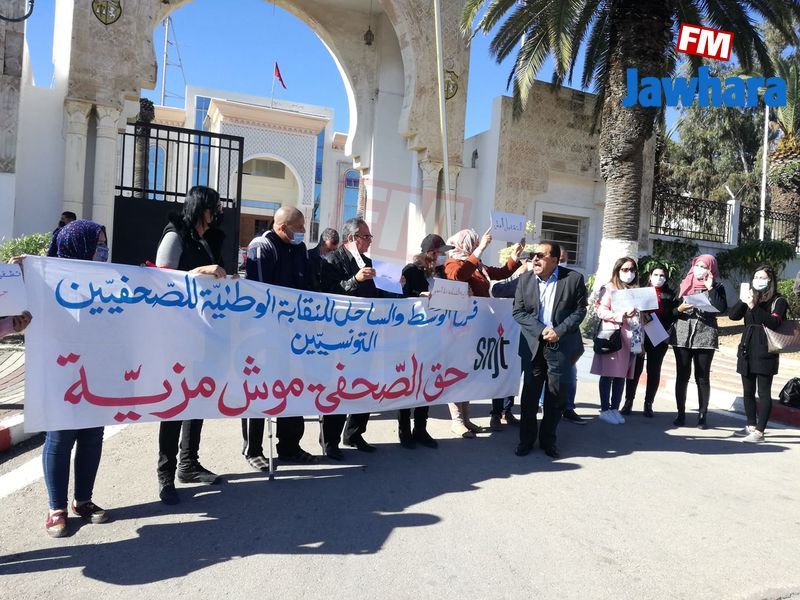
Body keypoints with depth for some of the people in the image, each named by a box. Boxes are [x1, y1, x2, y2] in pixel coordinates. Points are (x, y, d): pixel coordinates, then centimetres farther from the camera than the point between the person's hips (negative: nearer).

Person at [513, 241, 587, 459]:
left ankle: (548, 440, 23)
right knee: (529, 393, 7)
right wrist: (541, 330, -12)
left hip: (561, 346, -1)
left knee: (556, 395, 7)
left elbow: (579, 310, -2)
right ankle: (526, 439, 21)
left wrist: (559, 331, -14)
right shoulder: (525, 279, 1)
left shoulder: (574, 278, -5)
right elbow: (518, 311, 1)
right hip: (533, 345, 2)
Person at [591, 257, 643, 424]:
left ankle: (615, 408, 15)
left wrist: (641, 340, 13)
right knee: (609, 374, -2)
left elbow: (640, 317, 19)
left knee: (622, 375, 8)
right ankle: (605, 410, 4)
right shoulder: (609, 288, -1)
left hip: (631, 339, 6)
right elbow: (601, 311, -11)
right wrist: (622, 315, -21)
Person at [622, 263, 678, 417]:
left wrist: (664, 332, -13)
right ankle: (628, 402, 9)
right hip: (639, 337, -1)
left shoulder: (670, 295, 6)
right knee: (635, 369, 1)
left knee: (654, 371, 6)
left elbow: (673, 317, 1)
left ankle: (648, 404, 15)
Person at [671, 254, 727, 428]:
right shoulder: (684, 284, 10)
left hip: (705, 336, -1)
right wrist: (680, 308, -12)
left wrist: (710, 288, -11)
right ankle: (681, 413, 12)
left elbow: (722, 309, -11)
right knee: (682, 376, 3)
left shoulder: (717, 287, 5)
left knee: (702, 377, 2)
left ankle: (702, 415, 11)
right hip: (682, 336, 2)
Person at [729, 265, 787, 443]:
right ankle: (751, 426, 24)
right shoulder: (750, 297, 13)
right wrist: (743, 301, -13)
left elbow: (774, 323, -17)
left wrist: (754, 307, -24)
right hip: (747, 351, 6)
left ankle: (760, 432, -2)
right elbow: (733, 315, 2)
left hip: (765, 353, -6)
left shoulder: (778, 301, -2)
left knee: (764, 393, -4)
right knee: (748, 392, 12)